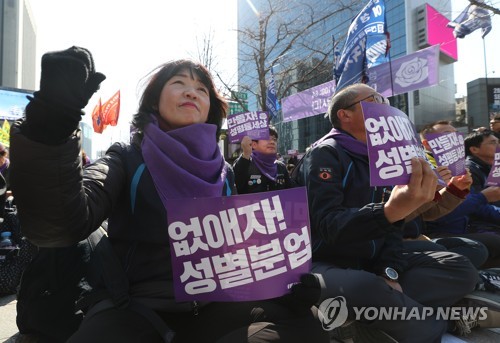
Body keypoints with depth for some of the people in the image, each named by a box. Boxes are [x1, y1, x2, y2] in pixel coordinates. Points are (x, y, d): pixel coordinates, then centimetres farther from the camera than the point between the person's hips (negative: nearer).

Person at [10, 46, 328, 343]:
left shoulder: (222, 172, 11)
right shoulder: (127, 158, 1)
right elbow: (57, 227, -17)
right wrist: (51, 121, -32)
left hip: (213, 305, 3)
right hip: (136, 308, -2)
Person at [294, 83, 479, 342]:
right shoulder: (325, 154, -13)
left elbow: (392, 226, 10)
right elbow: (329, 225, -27)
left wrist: (391, 270, -9)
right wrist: (389, 211, -45)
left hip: (372, 261, 7)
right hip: (329, 262, -7)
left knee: (461, 270, -3)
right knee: (367, 289, -37)